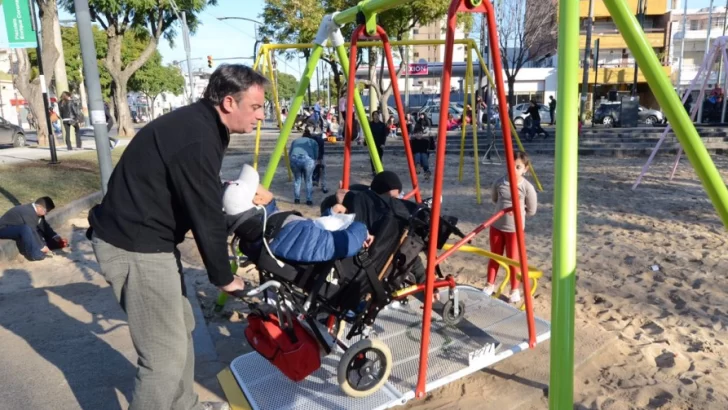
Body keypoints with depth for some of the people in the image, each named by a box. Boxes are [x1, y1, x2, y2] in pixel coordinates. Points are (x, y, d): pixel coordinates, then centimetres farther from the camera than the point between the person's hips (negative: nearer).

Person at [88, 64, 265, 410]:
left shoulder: (198, 123, 7)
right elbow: (205, 218, -20)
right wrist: (223, 278, -8)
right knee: (167, 354, -4)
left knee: (181, 328, 20)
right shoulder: (196, 139, -24)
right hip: (134, 247, -10)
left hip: (147, 238, 10)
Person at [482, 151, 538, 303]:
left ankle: (515, 289, 25)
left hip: (514, 228, -3)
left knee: (512, 259, 7)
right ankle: (490, 284, 32)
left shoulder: (527, 187, -15)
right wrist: (504, 207, 3)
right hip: (496, 226, 3)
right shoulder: (499, 183, -7)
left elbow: (531, 211, -5)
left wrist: (517, 210, -9)